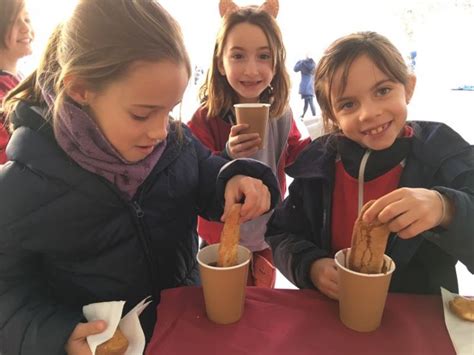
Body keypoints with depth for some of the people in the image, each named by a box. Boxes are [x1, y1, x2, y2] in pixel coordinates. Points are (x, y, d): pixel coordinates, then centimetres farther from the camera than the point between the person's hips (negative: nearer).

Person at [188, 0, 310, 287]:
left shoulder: (281, 114, -8)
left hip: (268, 239, 4)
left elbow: (293, 155, 9)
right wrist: (227, 157, -36)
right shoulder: (206, 119, -21)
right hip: (222, 243, -3)